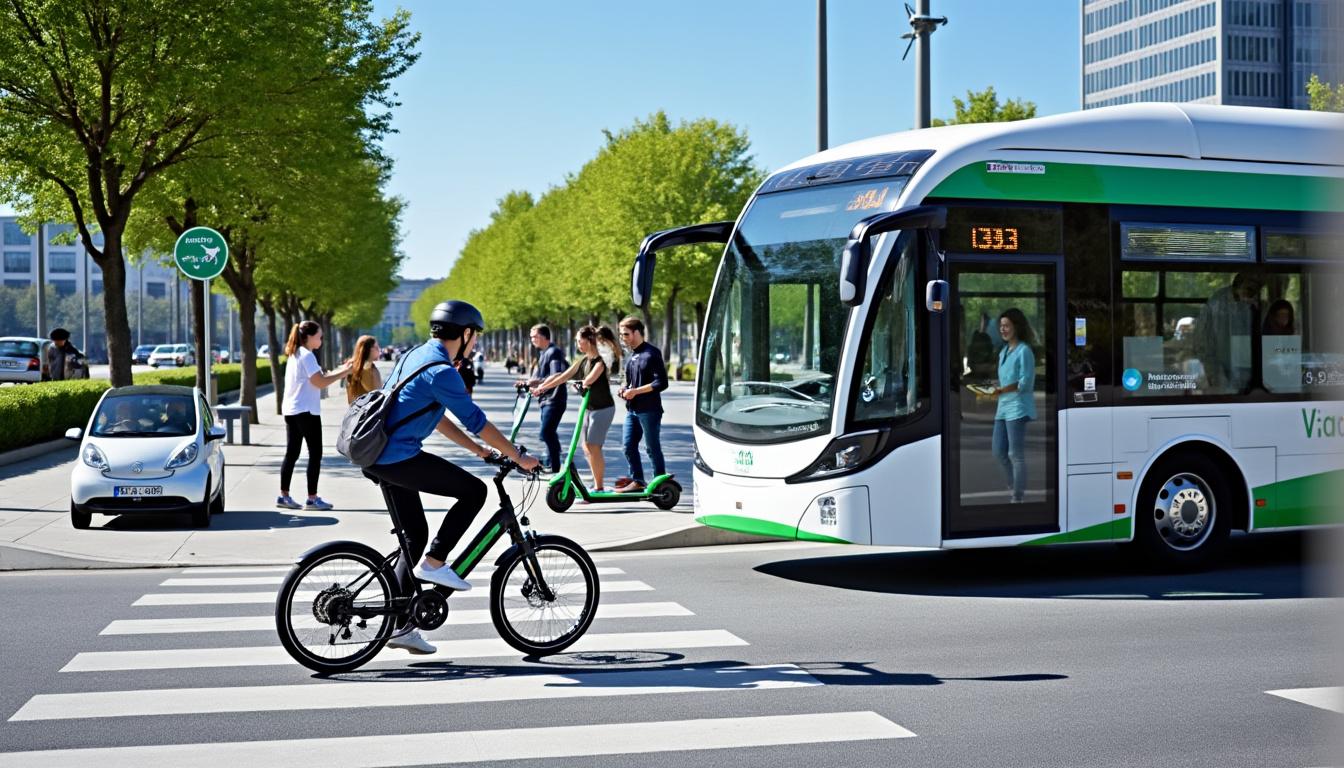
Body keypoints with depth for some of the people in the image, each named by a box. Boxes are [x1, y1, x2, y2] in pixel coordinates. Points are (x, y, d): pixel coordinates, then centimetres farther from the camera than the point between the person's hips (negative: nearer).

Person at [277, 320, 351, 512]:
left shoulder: (295, 354, 17)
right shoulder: (307, 356, -13)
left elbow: (317, 379, 16)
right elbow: (320, 383, -19)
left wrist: (339, 370, 11)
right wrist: (343, 373, -11)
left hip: (291, 410, 9)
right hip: (306, 411, -9)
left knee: (292, 453, 10)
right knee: (315, 454, -4)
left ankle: (284, 496, 11)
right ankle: (312, 498, -4)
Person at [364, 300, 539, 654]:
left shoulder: (416, 356, 17)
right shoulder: (441, 370, -14)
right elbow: (476, 421, -13)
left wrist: (478, 448, 23)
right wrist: (519, 458, -4)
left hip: (378, 457, 10)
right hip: (399, 457, -10)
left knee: (414, 536, 15)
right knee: (474, 491, -4)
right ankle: (433, 562, -1)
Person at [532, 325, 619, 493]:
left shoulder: (599, 362, -14)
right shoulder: (582, 360, 8)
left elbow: (590, 379, -32)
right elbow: (563, 377, 7)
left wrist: (583, 384, -45)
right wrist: (541, 387, 2)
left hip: (603, 409, -9)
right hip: (590, 408, 9)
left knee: (593, 447, -9)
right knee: (586, 447, 9)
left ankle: (599, 488, -3)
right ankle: (597, 484, 17)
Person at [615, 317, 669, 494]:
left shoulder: (652, 353, -11)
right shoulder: (632, 355, 16)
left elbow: (661, 383, -17)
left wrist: (636, 391, -18)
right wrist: (625, 389, 6)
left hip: (649, 410, -8)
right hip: (632, 409, 8)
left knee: (652, 447, -2)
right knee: (628, 445, 7)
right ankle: (637, 480, 17)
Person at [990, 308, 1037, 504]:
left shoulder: (1024, 351, -11)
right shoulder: (1004, 351, 14)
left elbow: (1025, 382, -16)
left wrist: (1001, 391, -24)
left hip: (1018, 408, -9)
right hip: (1003, 407, 9)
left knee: (1016, 454, -5)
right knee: (998, 451, 10)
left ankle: (1018, 498, 2)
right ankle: (1016, 488, 25)